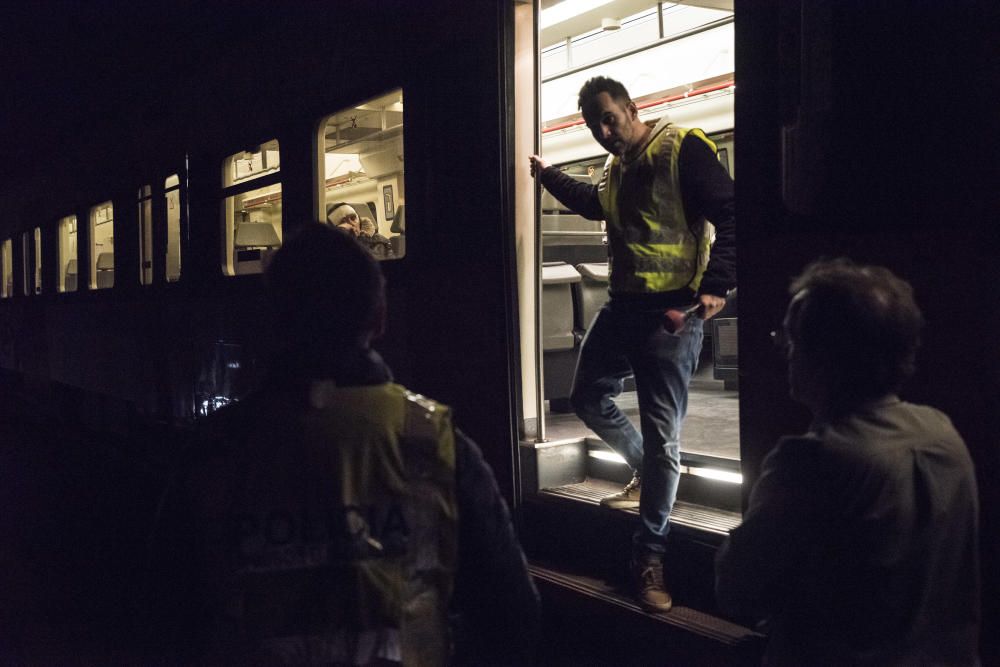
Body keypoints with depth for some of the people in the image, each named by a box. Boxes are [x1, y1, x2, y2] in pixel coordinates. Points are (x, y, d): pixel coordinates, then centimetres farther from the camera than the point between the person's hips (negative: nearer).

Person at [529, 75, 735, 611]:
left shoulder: (682, 148, -10)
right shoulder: (615, 168, 16)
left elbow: (730, 216, -16)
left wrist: (715, 285, -26)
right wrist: (547, 175, 40)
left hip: (672, 311, -9)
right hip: (622, 306, 9)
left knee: (661, 437, -5)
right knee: (588, 398, 19)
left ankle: (649, 557, 6)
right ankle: (647, 472, 39)